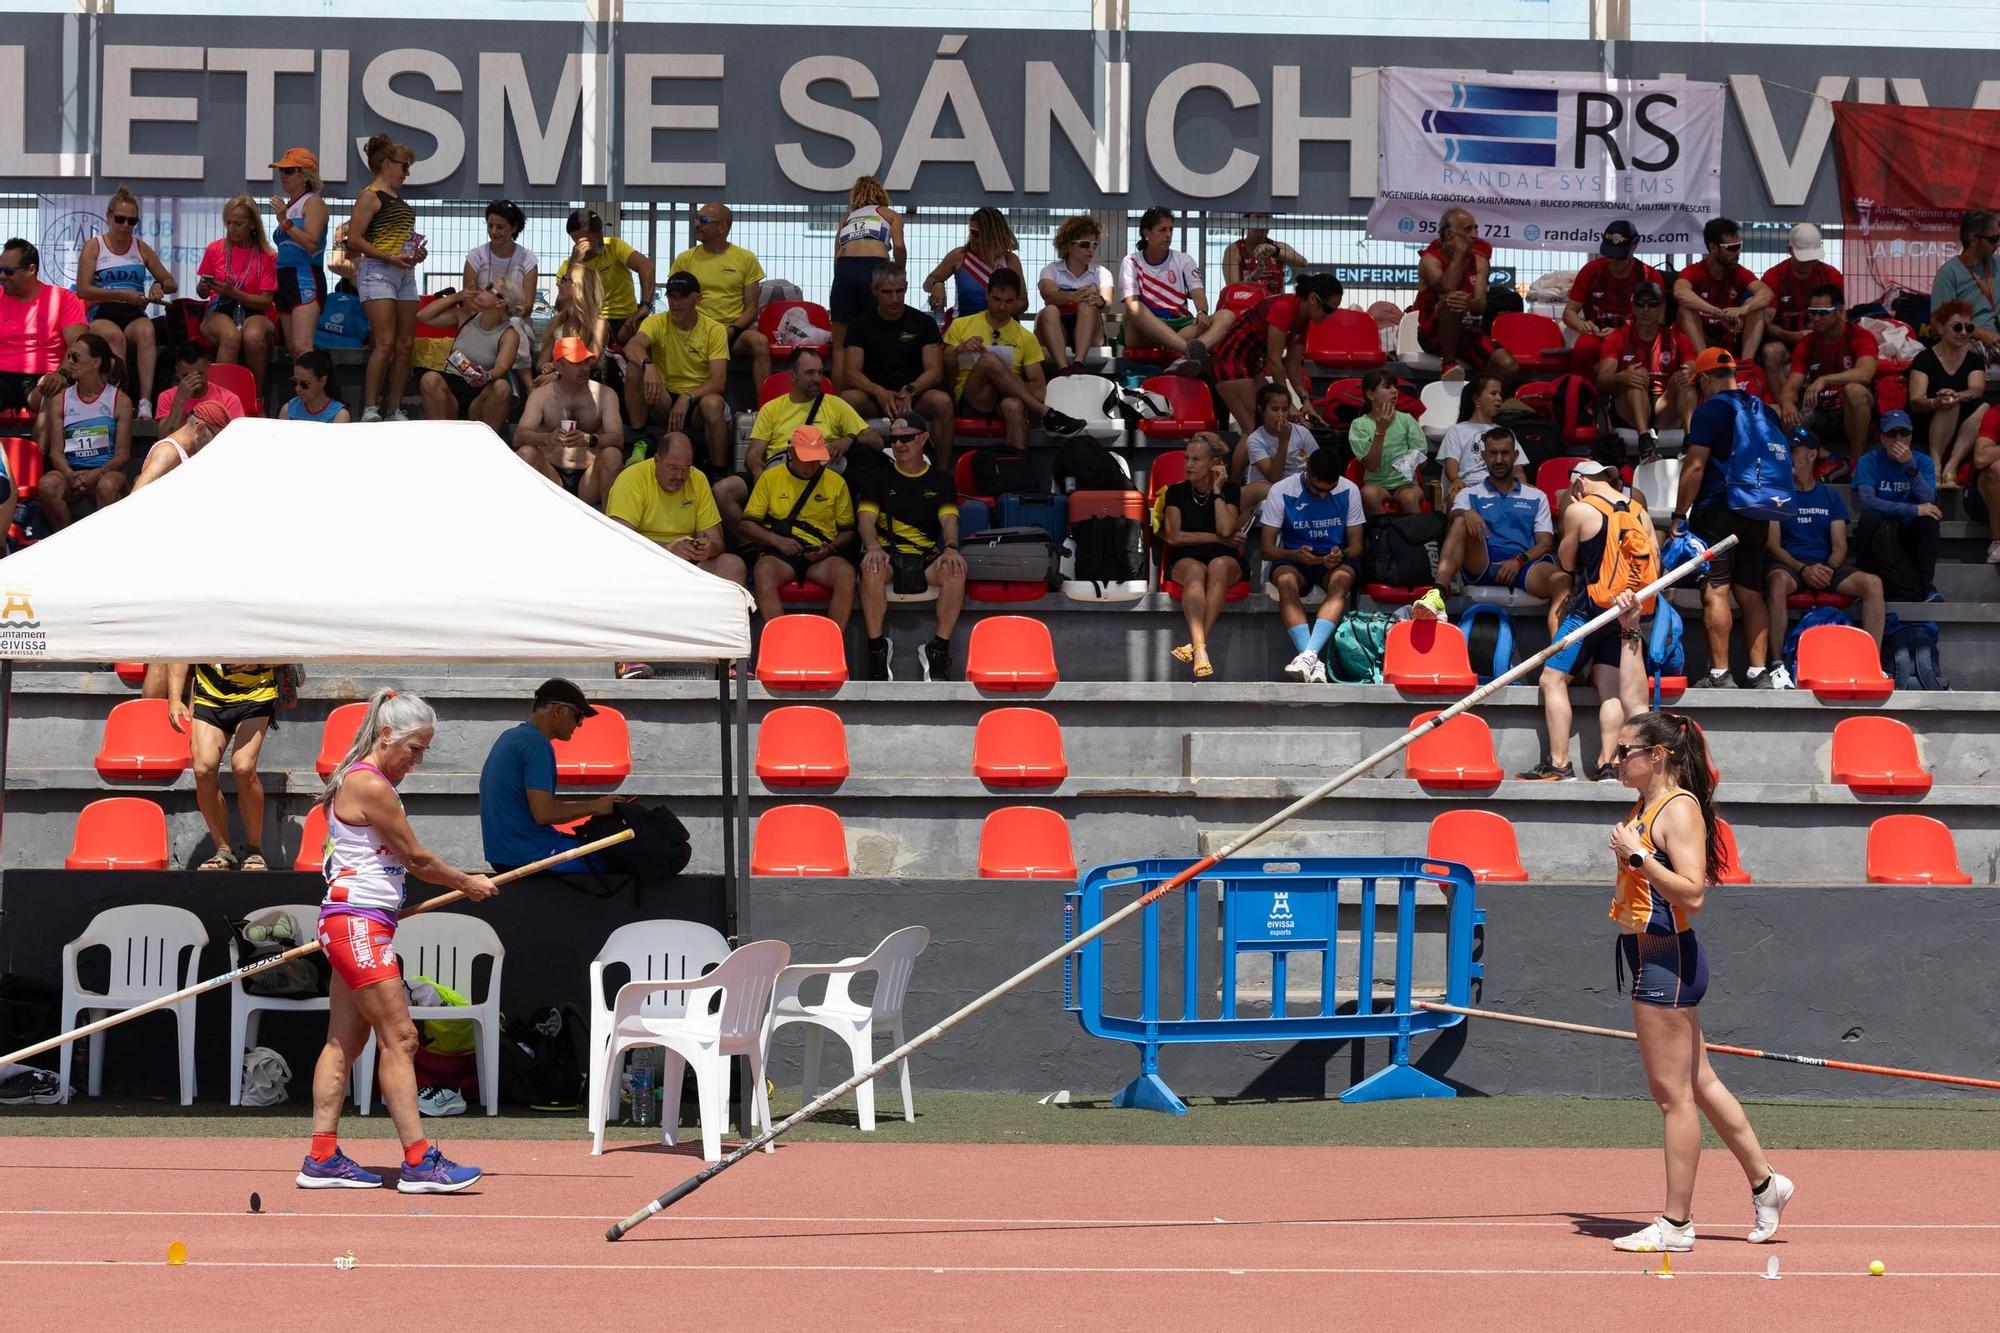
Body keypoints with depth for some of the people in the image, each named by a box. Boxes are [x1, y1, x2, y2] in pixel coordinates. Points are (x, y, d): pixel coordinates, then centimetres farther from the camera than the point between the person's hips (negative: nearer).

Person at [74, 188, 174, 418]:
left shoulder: (141, 249, 19)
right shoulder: (94, 247, 10)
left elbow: (171, 284, 23)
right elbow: (83, 290, -2)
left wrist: (159, 286, -3)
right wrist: (122, 295, -11)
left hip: (134, 315, 2)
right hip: (101, 315, -2)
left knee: (146, 330, -35)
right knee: (114, 336, -38)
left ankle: (145, 403, -47)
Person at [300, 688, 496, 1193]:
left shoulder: (362, 781, 16)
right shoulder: (371, 786, -15)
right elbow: (416, 857, -9)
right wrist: (467, 883, 5)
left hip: (358, 923, 10)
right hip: (358, 923, -10)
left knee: (344, 1043, 8)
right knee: (398, 1038, -10)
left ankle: (322, 1157, 8)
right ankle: (418, 1161, -11)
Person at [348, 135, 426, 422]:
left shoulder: (397, 199, 21)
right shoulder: (370, 196, -5)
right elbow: (354, 240, -13)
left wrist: (417, 252, 15)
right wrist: (389, 257, -20)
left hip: (404, 273, 9)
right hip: (377, 271, -9)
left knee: (406, 345, 5)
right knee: (385, 343, -16)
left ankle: (395, 409, 10)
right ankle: (370, 410, -14)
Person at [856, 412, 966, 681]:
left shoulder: (940, 480, 16)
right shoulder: (878, 477, 14)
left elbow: (949, 519, 1)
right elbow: (866, 518, -1)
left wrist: (951, 548, -23)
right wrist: (873, 548, -25)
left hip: (927, 558, 1)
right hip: (888, 554, -1)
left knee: (955, 570, -34)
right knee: (871, 567, -38)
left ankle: (939, 647, -28)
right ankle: (877, 647, -30)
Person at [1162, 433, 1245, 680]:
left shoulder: (1230, 491, 8)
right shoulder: (1177, 492, 10)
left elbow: (1226, 530, -9)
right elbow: (1173, 536, -1)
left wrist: (1217, 491, -5)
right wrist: (1217, 538, -4)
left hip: (1225, 557, 0)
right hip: (1185, 559, 0)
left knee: (1219, 566, -38)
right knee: (1194, 571, -37)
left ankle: (1196, 644, -47)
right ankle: (1200, 648, -56)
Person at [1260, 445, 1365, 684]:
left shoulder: (1349, 492, -3)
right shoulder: (1281, 492, -8)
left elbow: (1356, 546, 1)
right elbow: (1267, 548, -6)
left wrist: (1341, 554, -23)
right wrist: (1295, 554, -27)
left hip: (1334, 562, 1)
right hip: (1293, 561, -1)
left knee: (1341, 579, -35)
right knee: (1285, 581, -36)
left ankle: (1309, 654, -50)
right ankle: (1315, 663, -51)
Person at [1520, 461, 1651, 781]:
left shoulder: (1579, 511, -7)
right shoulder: (1640, 514, 9)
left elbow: (1566, 563, 3)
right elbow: (1653, 565, 5)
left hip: (1588, 607, -6)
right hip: (1624, 611, 6)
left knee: (1553, 680, 0)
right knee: (1610, 688, 5)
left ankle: (1559, 764, -7)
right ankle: (1607, 763, -5)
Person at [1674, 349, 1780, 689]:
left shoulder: (1710, 410, -8)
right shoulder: (1764, 410, 13)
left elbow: (1695, 466, -14)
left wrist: (1679, 514, -10)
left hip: (1717, 508, -7)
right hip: (1757, 514, 7)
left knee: (1715, 591, -7)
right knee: (1751, 594, 9)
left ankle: (1720, 673, -13)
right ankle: (1759, 671, 4)